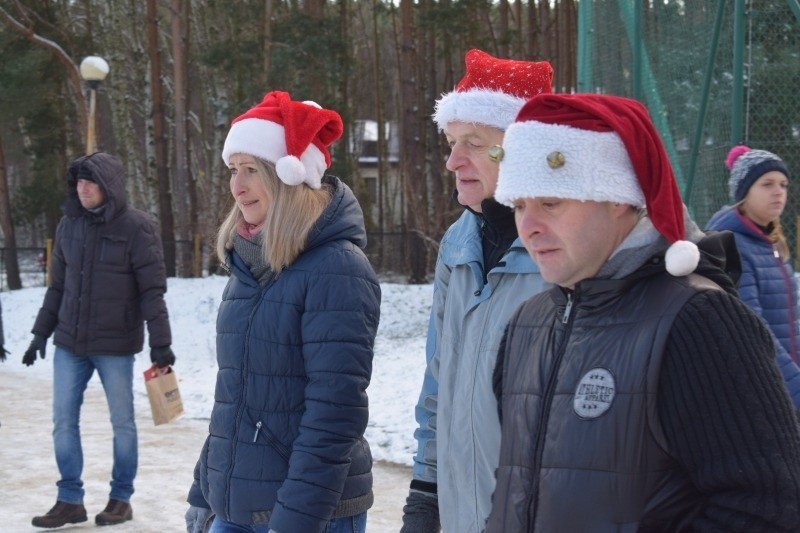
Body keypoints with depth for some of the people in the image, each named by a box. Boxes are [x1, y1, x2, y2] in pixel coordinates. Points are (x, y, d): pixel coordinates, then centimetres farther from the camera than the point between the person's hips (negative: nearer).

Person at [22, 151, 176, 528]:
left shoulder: (136, 227, -11)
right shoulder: (69, 225, 4)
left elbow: (152, 291, -11)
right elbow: (57, 286, 12)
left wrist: (160, 342, -15)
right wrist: (41, 333, 12)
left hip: (115, 345, -5)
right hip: (69, 343, 5)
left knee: (122, 422, 7)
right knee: (64, 421, 7)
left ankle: (121, 498, 20)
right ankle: (70, 500, 17)